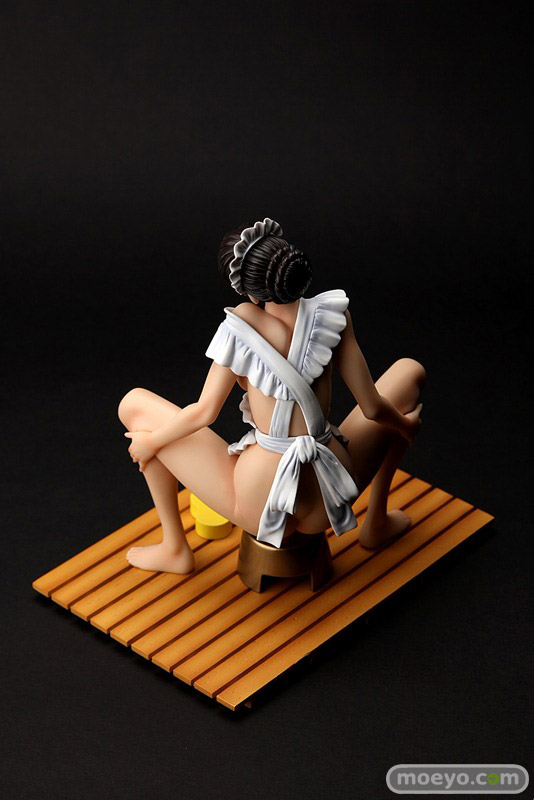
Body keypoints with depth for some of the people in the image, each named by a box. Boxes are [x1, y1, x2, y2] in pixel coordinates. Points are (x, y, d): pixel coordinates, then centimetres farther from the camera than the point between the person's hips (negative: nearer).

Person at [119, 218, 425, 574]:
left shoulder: (240, 326, -11)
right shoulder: (331, 312, -6)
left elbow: (205, 412, -9)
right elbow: (371, 407, -3)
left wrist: (150, 442, 9)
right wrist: (407, 426, 19)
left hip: (258, 505, -2)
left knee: (135, 404, 15)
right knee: (409, 371, 25)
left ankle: (175, 548, 19)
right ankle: (377, 522, 29)